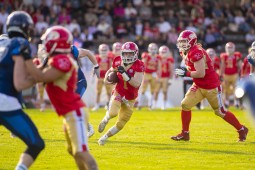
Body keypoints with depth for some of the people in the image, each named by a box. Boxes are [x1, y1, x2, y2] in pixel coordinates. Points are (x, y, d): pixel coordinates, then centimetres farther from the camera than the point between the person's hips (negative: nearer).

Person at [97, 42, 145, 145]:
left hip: (129, 99, 0)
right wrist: (107, 78, -4)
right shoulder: (118, 61, -6)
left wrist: (124, 73, -35)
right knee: (113, 112, -29)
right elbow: (110, 71, 17)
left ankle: (104, 137, 26)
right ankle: (105, 120, 6)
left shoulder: (139, 66, -17)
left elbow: (137, 83, -29)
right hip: (118, 93, 0)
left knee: (120, 125, 3)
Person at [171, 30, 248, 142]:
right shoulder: (186, 52, 5)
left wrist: (185, 73, -23)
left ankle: (242, 130, 19)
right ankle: (185, 134, 8)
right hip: (198, 86, 9)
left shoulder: (196, 52, -25)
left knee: (220, 111, 3)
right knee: (185, 105, -2)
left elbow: (200, 73, -29)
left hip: (211, 87, -9)